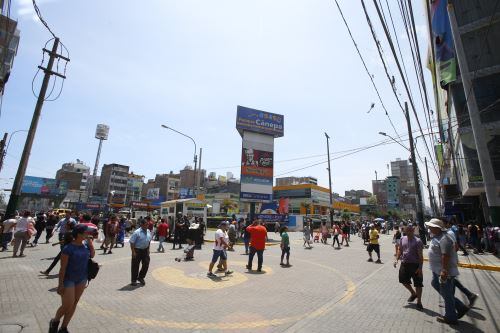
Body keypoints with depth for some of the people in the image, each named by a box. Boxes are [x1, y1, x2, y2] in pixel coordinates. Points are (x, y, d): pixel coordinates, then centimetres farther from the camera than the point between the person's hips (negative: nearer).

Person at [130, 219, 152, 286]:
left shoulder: (148, 232, 3)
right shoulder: (137, 232, -17)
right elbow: (132, 242, -15)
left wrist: (148, 249, 12)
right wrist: (133, 252, -17)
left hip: (145, 250, 6)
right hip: (137, 250, -6)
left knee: (146, 264, 8)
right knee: (135, 266, 8)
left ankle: (141, 277, 29)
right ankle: (134, 280, 26)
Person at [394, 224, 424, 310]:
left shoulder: (417, 241, -12)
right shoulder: (402, 239, 3)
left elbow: (420, 255, -13)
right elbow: (399, 250, 11)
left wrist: (420, 267, -16)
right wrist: (397, 259, 2)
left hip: (415, 265, -5)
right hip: (404, 264, 6)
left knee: (418, 284, 4)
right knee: (403, 280, 16)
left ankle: (419, 302, 20)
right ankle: (413, 293, 41)